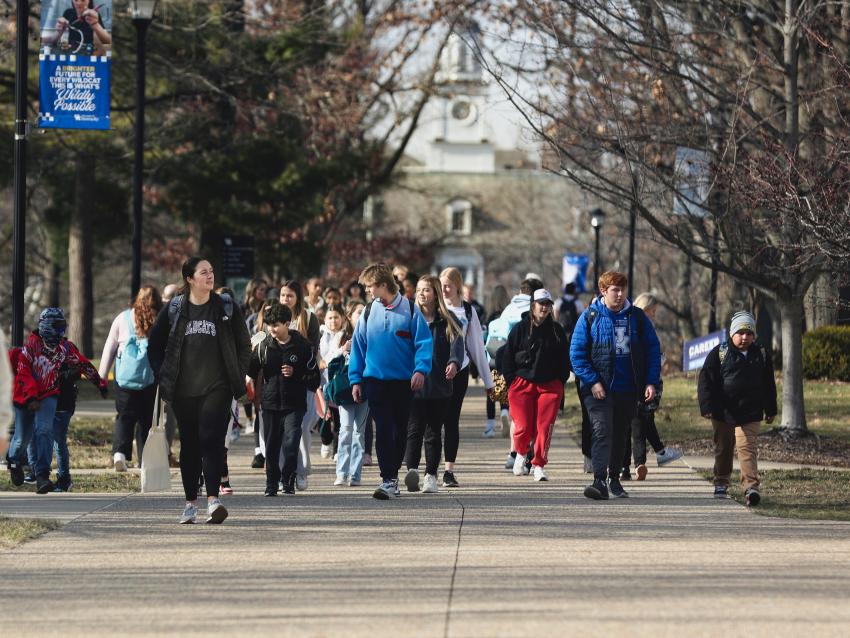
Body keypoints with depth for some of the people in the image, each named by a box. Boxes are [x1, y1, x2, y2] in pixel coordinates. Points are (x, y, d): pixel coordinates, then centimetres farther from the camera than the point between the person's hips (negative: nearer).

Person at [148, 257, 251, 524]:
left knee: (211, 440, -15)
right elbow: (154, 346, 13)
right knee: (189, 445, 7)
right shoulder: (174, 309, 5)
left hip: (217, 388, -2)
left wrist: (238, 377, 3)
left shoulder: (227, 307, 4)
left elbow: (244, 345, 11)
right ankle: (190, 503, 17)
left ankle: (213, 500, -23)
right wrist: (163, 377, 4)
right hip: (184, 391, 2)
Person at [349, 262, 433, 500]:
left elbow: (424, 342, -5)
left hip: (404, 381, -1)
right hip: (376, 380, 1)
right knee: (383, 431, -7)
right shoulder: (369, 312, 4)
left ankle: (392, 474, 25)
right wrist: (356, 379, 3)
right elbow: (358, 346, 8)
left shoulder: (410, 309, -3)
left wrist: (421, 369, -18)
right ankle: (388, 480, -10)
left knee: (400, 431, 10)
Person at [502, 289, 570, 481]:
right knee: (523, 427, -7)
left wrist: (561, 381, 6)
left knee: (544, 427, -5)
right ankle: (521, 454, 23)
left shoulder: (557, 331, 10)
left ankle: (539, 465, 5)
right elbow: (507, 356, 4)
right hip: (522, 384, -2)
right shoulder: (520, 329, 3)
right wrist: (511, 380, -2)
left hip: (550, 386, 2)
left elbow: (564, 359, 15)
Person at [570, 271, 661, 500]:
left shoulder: (636, 317, 5)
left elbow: (653, 350, 8)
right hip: (599, 389, -3)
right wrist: (592, 382, -14)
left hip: (628, 388, 3)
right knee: (602, 431, -18)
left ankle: (615, 478, 29)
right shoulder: (589, 317, -2)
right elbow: (577, 353, -4)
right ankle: (599, 481, -26)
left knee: (620, 434, 14)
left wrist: (651, 382, -2)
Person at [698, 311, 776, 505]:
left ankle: (751, 487, -22)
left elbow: (769, 385, 14)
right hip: (723, 412, 0)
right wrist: (707, 407, -13)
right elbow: (705, 380, -4)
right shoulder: (719, 353, -2)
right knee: (723, 449, 14)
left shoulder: (761, 355, 5)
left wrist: (771, 410, 14)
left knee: (747, 448, -13)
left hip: (750, 414, 0)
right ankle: (721, 483, 32)